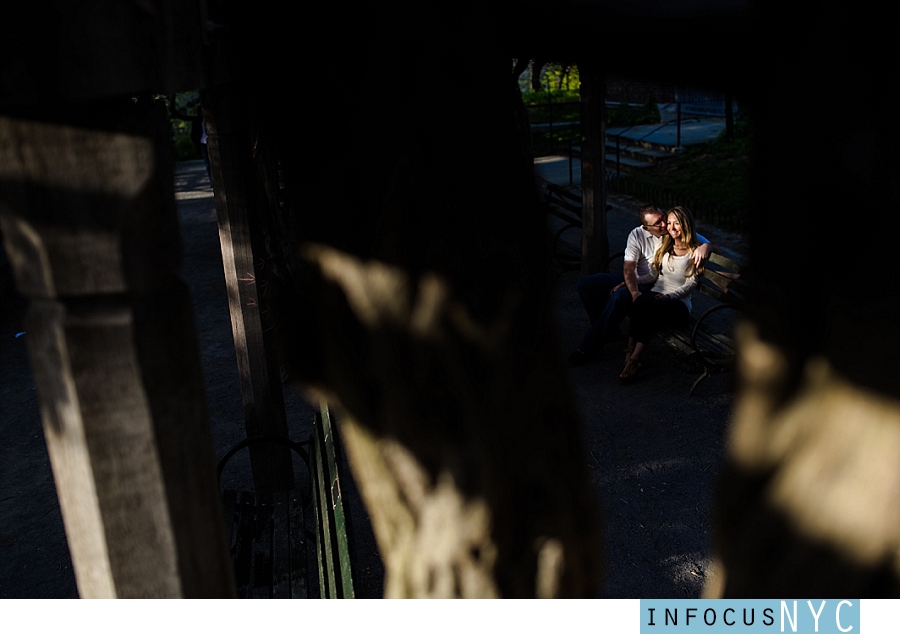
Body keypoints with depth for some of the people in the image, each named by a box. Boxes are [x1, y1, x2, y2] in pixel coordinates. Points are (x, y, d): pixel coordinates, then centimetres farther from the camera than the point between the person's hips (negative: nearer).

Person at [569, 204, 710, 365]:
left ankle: (588, 349, -30)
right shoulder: (637, 235, -6)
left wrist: (704, 247, -30)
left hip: (655, 286, -4)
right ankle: (608, 329, 4)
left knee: (620, 296, -36)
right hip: (634, 281, 4)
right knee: (584, 284, -10)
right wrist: (634, 292, -31)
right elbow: (629, 267, -14)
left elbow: (706, 242, -3)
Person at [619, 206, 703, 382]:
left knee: (654, 306, -39)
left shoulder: (695, 251, 3)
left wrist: (669, 296, -17)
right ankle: (630, 351, -40)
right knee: (640, 300, -36)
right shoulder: (664, 244, 18)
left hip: (679, 303, -3)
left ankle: (634, 358, -44)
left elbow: (691, 283, -3)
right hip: (656, 293, 3)